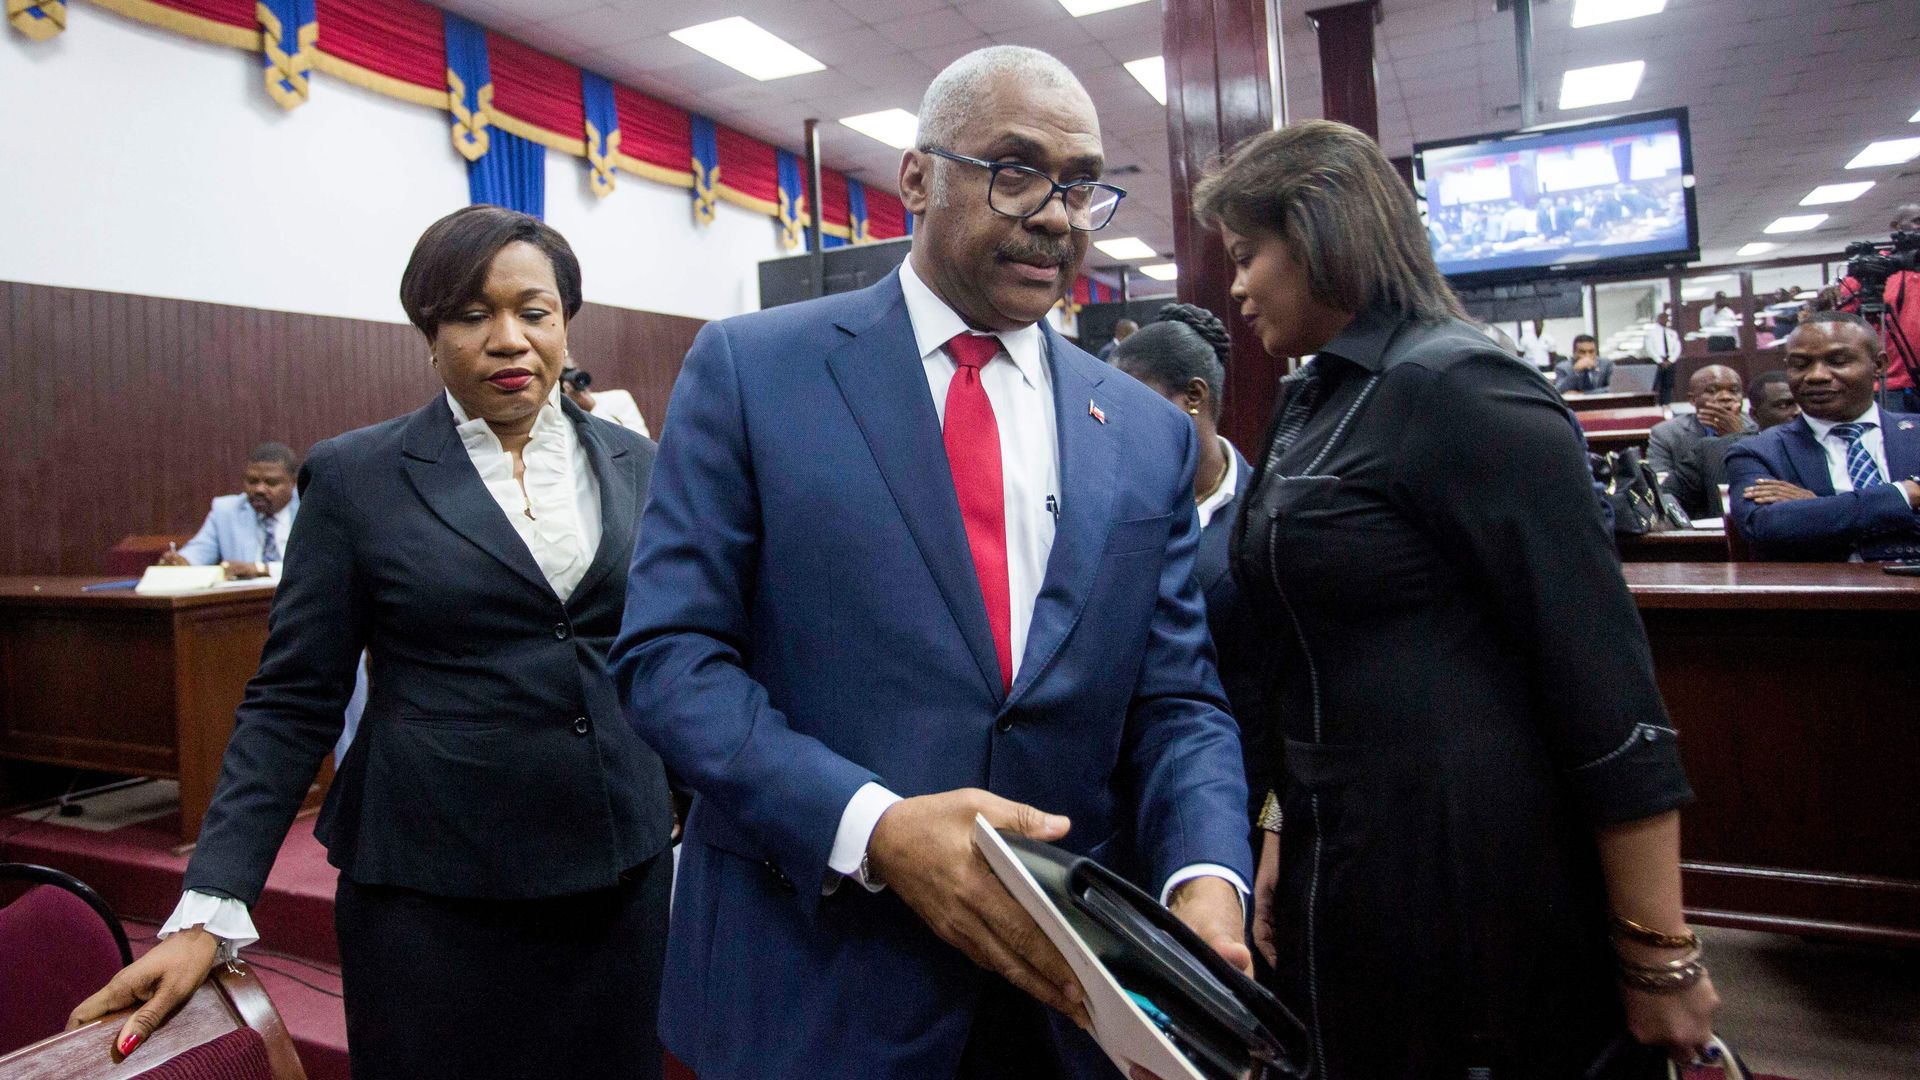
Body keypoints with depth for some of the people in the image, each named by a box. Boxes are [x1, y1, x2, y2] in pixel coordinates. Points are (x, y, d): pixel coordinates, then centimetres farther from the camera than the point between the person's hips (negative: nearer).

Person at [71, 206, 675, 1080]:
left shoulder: (636, 465, 4)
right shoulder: (356, 477, -3)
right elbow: (293, 701, -2)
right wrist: (207, 911, -8)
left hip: (622, 869, 3)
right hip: (431, 885, -2)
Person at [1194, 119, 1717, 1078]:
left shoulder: (1457, 391, -17)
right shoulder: (1310, 402, 8)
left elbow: (1602, 675, -18)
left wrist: (1658, 958, -15)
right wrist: (1285, 829, 13)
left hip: (1467, 877, -8)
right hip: (1341, 864, 8)